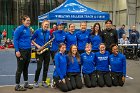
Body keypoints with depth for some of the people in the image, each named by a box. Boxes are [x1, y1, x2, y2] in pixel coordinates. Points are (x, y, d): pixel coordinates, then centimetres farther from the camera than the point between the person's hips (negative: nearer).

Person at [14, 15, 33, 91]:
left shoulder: (28, 29, 11)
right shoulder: (19, 29, -11)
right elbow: (15, 40, -13)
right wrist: (17, 51, -18)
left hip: (28, 50, 8)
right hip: (21, 51, -7)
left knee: (26, 68, 15)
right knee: (20, 69, -1)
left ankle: (26, 84, 26)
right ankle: (17, 86, 9)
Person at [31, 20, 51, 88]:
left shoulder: (48, 32, 7)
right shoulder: (38, 31, -5)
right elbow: (32, 40, -1)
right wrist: (37, 45, -13)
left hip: (47, 51, 4)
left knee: (46, 67, 6)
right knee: (39, 67, -9)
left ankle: (44, 81, 19)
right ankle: (35, 81, 9)